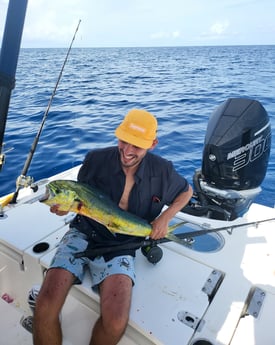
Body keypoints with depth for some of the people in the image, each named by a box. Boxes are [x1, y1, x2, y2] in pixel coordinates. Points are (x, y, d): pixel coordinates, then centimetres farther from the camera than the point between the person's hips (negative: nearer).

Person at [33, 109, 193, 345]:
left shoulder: (162, 171, -5)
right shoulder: (96, 159, -7)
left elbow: (187, 191, 15)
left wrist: (165, 217, -2)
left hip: (121, 245, 0)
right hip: (83, 234, 1)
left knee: (116, 322, -23)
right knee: (46, 307, -21)